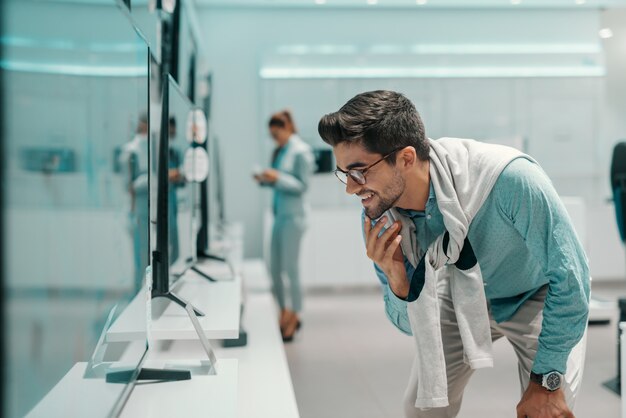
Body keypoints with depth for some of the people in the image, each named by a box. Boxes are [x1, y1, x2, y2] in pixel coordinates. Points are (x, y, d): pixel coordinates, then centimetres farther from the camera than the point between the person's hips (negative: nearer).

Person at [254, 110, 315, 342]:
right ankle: (285, 314, 24)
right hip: (279, 214, 8)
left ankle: (293, 317, 9)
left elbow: (302, 186, -12)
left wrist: (278, 178, -21)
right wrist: (265, 180, 1)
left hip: (293, 216, -8)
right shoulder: (280, 151, 12)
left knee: (291, 268, -2)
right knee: (274, 269, 11)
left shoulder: (301, 151, -10)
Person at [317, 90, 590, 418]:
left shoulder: (508, 178, -39)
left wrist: (546, 380, -20)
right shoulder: (378, 219, -23)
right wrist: (397, 280, -33)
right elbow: (410, 325, -10)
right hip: (464, 297, 4)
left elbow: (570, 276, -26)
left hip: (538, 297, -3)